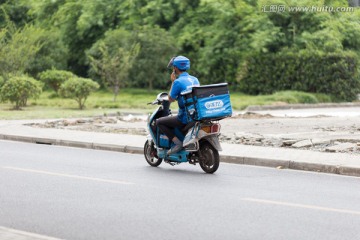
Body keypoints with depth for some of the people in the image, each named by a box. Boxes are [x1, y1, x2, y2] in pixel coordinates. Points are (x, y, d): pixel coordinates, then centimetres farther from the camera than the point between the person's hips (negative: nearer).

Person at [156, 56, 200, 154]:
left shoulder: (178, 82, -15)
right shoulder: (195, 79, 10)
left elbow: (171, 99, -3)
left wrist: (172, 82, 2)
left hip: (185, 118, -8)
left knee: (159, 122, 5)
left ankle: (177, 142, -5)